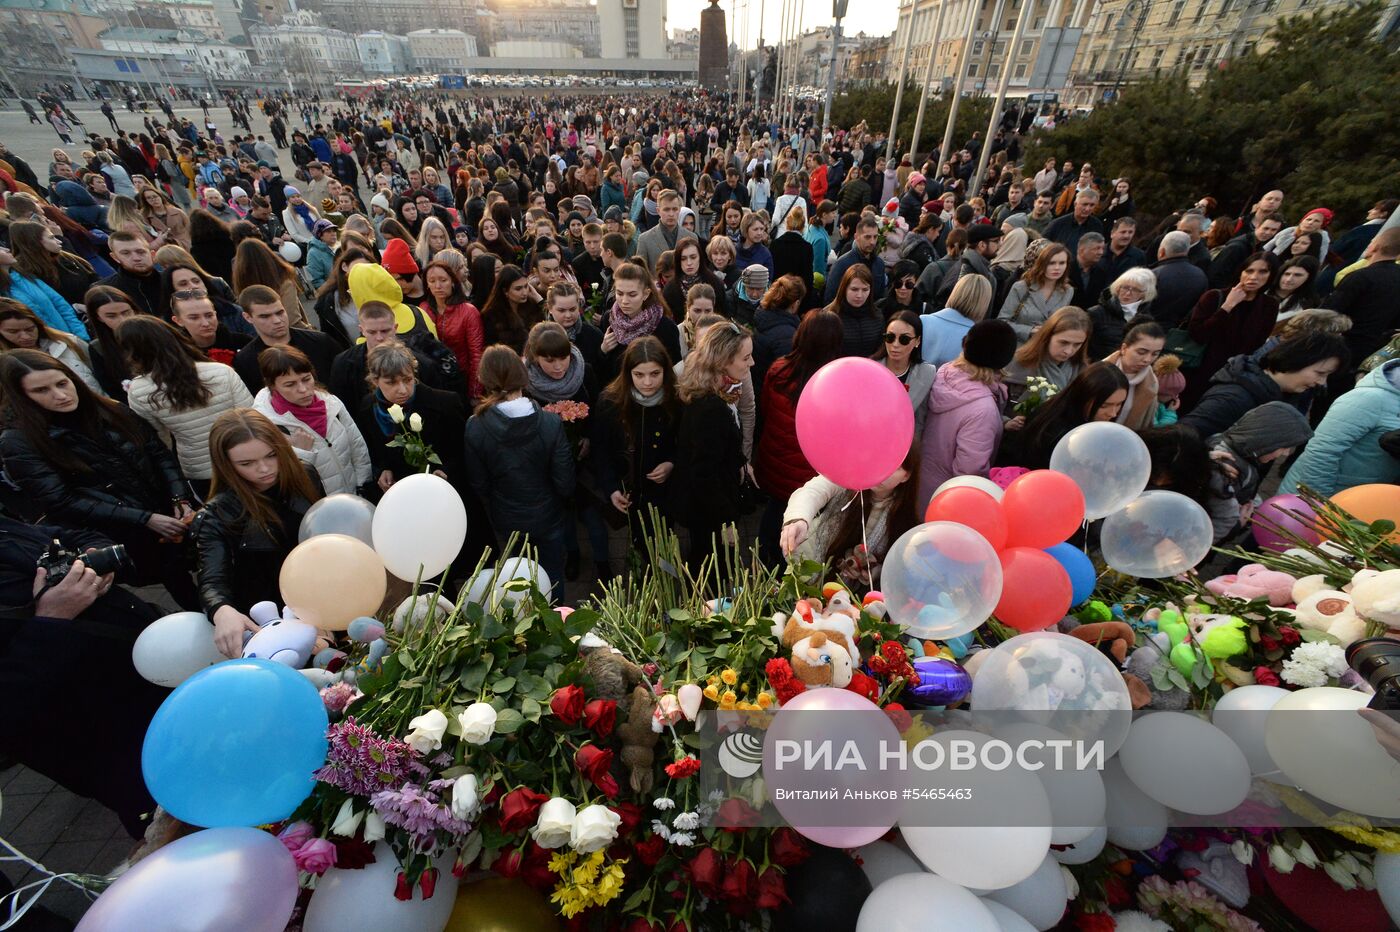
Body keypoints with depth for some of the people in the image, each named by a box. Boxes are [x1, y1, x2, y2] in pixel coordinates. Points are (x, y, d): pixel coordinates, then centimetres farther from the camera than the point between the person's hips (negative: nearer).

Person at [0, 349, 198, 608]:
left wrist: (180, 499, -11)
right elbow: (60, 503, -11)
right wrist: (145, 519, -19)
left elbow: (160, 455, 5)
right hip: (124, 537, -3)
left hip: (172, 516, 3)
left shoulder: (111, 411, 4)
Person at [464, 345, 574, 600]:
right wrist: (559, 503, 3)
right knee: (552, 579, 22)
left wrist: (497, 506, 10)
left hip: (506, 520, 2)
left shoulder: (475, 427, -22)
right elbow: (565, 483, -19)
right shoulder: (551, 422, -26)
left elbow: (479, 484, -10)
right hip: (547, 517, -2)